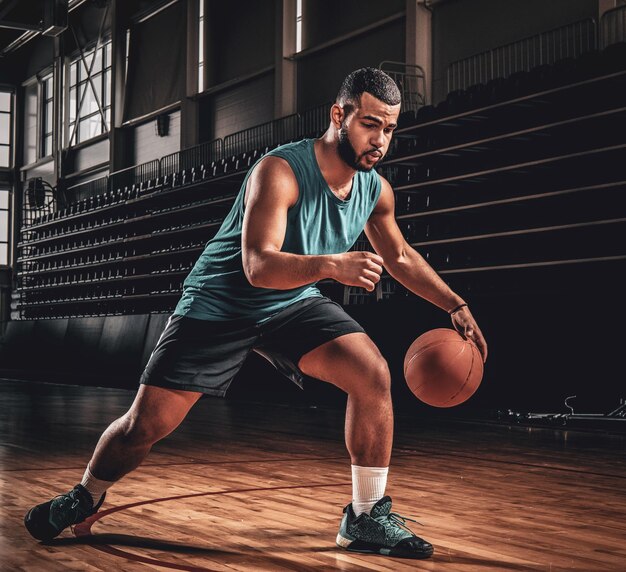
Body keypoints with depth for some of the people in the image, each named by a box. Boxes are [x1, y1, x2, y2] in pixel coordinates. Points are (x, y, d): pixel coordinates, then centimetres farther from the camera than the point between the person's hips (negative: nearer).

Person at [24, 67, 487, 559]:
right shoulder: (281, 171, -27)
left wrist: (456, 306, 6)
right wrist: (331, 265, -51)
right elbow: (258, 266, -36)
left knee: (373, 375, -18)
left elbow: (400, 257, 13)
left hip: (294, 305, 5)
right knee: (147, 423, -4)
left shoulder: (376, 190, -5)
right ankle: (84, 498, 27)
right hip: (221, 304, -5)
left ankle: (367, 518, -4)